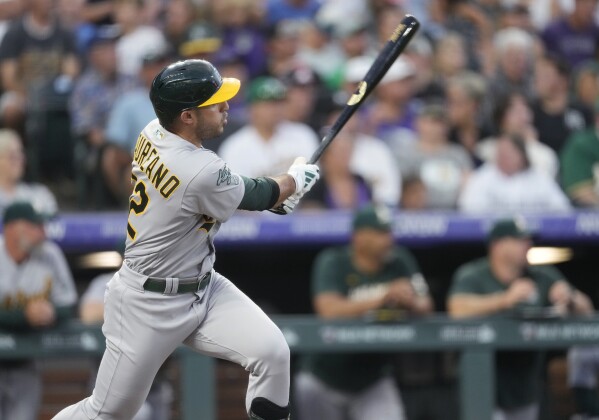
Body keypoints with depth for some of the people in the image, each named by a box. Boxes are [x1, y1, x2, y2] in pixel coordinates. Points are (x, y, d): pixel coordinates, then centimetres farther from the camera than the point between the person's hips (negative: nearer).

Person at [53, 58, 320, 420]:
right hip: (149, 304, -9)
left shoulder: (154, 134, -5)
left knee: (272, 352, -8)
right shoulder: (201, 173, -30)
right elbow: (258, 197, -10)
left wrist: (272, 195, 5)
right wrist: (296, 180, 9)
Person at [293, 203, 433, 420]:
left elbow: (425, 306, -9)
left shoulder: (399, 261, -4)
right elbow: (329, 310, -30)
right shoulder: (332, 263, -14)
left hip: (372, 382, 2)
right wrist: (380, 299, -40)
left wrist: (411, 303, -34)